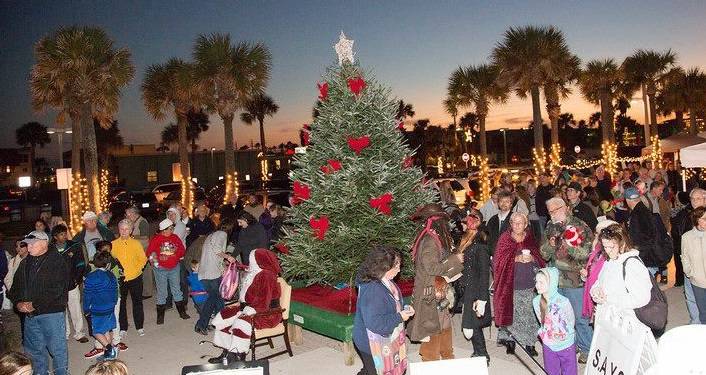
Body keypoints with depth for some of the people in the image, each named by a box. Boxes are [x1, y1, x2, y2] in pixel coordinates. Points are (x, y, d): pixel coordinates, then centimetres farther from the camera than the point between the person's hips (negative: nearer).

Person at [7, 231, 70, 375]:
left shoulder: (57, 261, -10)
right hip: (30, 314, 7)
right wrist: (18, 302, -4)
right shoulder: (25, 263, 13)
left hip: (52, 312, -7)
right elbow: (16, 286, 15)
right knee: (33, 349, 16)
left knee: (57, 348, 0)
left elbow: (56, 289, -17)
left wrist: (35, 305, -17)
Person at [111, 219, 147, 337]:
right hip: (119, 279, 0)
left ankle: (139, 326, 22)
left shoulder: (136, 243, -1)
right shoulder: (113, 244, -1)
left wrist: (136, 270, -11)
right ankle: (123, 328, 21)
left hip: (135, 278, 0)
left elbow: (143, 259, 1)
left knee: (137, 302, 9)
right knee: (121, 303, 8)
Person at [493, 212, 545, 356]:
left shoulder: (530, 239, 8)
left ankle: (529, 343, 13)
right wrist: (515, 259, -16)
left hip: (528, 284, 2)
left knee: (528, 313, 1)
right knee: (511, 312, -1)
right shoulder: (505, 239, 1)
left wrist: (532, 259, -12)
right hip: (510, 284, -2)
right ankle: (510, 341, 14)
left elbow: (540, 261, 10)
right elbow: (498, 261, -4)